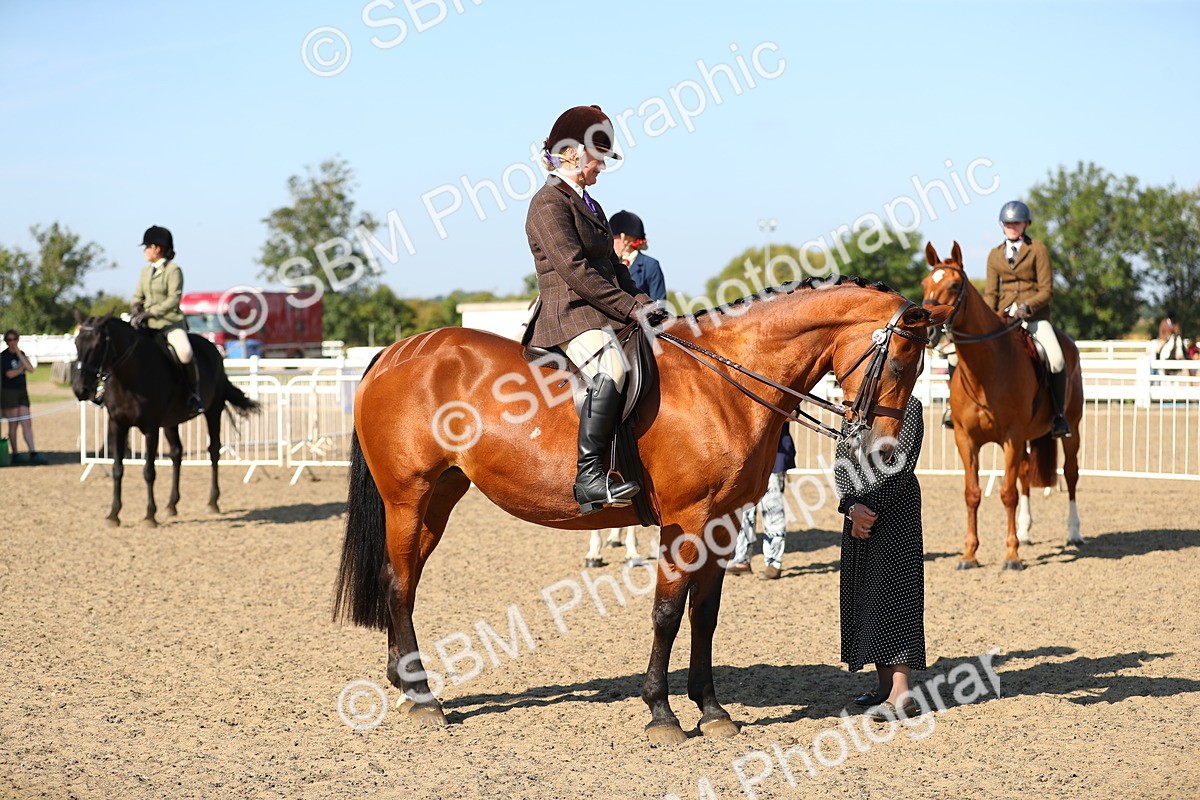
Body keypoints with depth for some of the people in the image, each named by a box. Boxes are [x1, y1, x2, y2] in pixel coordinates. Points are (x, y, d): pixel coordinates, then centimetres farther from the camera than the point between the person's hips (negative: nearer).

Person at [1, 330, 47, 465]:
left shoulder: (21, 354, 12)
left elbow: (30, 369, -3)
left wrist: (18, 353, -7)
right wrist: (22, 368, 0)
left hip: (22, 392, 5)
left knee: (27, 424, -1)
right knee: (13, 425, -1)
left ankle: (33, 453, -5)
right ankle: (14, 454, 5)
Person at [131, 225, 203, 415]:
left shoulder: (173, 270, -6)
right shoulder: (146, 270, 16)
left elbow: (173, 299, -14)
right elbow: (138, 295, 18)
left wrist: (150, 313, -23)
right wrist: (136, 308, -5)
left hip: (170, 321, -7)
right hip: (147, 323, 7)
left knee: (185, 352, -30)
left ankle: (194, 393, -16)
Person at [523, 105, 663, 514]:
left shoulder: (590, 205, 23)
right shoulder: (549, 203, -7)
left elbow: (613, 265, 23)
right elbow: (574, 270, -16)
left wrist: (642, 303, 5)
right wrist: (630, 307, -16)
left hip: (603, 315, 10)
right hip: (569, 315, -10)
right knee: (611, 371, -34)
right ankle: (589, 475, -35)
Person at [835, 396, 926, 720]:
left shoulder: (908, 405, -7)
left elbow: (900, 465, -14)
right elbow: (841, 462, 5)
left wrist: (870, 507, -15)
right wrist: (852, 506, -11)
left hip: (895, 509, -7)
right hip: (858, 509, 7)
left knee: (891, 589, -11)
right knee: (861, 592, 8)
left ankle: (901, 693, -13)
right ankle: (885, 684, 17)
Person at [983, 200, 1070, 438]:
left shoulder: (1038, 250, 4)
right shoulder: (995, 255, 14)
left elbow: (1047, 289, -3)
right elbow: (991, 292, 13)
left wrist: (1027, 306, -19)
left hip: (1035, 315, -3)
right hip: (1003, 316, 3)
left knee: (1056, 360, -25)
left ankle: (1058, 414, -11)